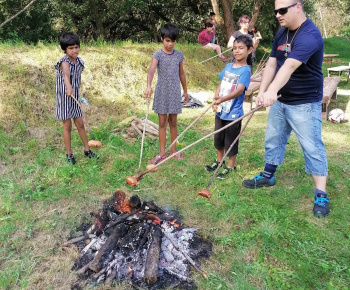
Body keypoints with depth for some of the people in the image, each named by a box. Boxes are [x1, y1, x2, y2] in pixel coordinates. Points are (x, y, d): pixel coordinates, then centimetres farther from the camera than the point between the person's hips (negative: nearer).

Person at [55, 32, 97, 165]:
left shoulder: (79, 61, 0)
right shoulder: (65, 62, -22)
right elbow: (66, 75, -45)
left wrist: (77, 92, 14)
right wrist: (69, 88, -64)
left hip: (75, 97, 5)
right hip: (64, 98, -5)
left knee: (80, 124, 12)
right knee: (67, 126, 4)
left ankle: (87, 150, 24)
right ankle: (69, 154, 18)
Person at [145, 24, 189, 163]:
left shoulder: (179, 54, 3)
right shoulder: (158, 54, -9)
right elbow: (151, 69, -26)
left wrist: (185, 91, 16)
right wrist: (148, 86, -44)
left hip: (175, 92, 3)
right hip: (162, 92, -2)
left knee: (173, 122, 10)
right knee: (162, 122, 4)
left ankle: (173, 151, 22)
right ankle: (162, 153, 13)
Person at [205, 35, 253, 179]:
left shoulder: (245, 70, -14)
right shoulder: (228, 66, 5)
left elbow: (239, 90, -27)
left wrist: (223, 99, -41)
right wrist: (216, 97, -8)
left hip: (233, 113, -6)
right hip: (220, 111, 7)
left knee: (230, 141, 8)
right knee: (218, 138, 20)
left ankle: (230, 166, 26)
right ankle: (219, 161, 40)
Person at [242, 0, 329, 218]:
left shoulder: (310, 35, -23)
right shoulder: (281, 33, 4)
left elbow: (289, 67, -40)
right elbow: (272, 64, 1)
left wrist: (272, 90, -54)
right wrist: (262, 91, -12)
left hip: (304, 103, -8)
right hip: (280, 100, 8)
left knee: (312, 147, -2)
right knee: (273, 139, 17)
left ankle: (321, 195, 8)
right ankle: (268, 176, 36)